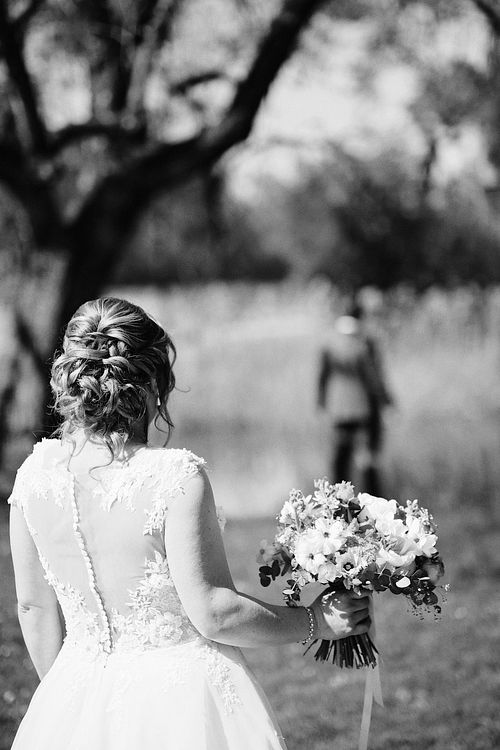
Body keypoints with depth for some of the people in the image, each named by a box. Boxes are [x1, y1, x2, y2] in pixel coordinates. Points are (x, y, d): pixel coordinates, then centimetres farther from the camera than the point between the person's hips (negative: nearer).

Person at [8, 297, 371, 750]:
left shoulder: (35, 474, -5)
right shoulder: (177, 477, -20)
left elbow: (34, 607, 5)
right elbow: (213, 613, -17)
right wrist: (315, 621, -3)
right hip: (180, 696, -4)